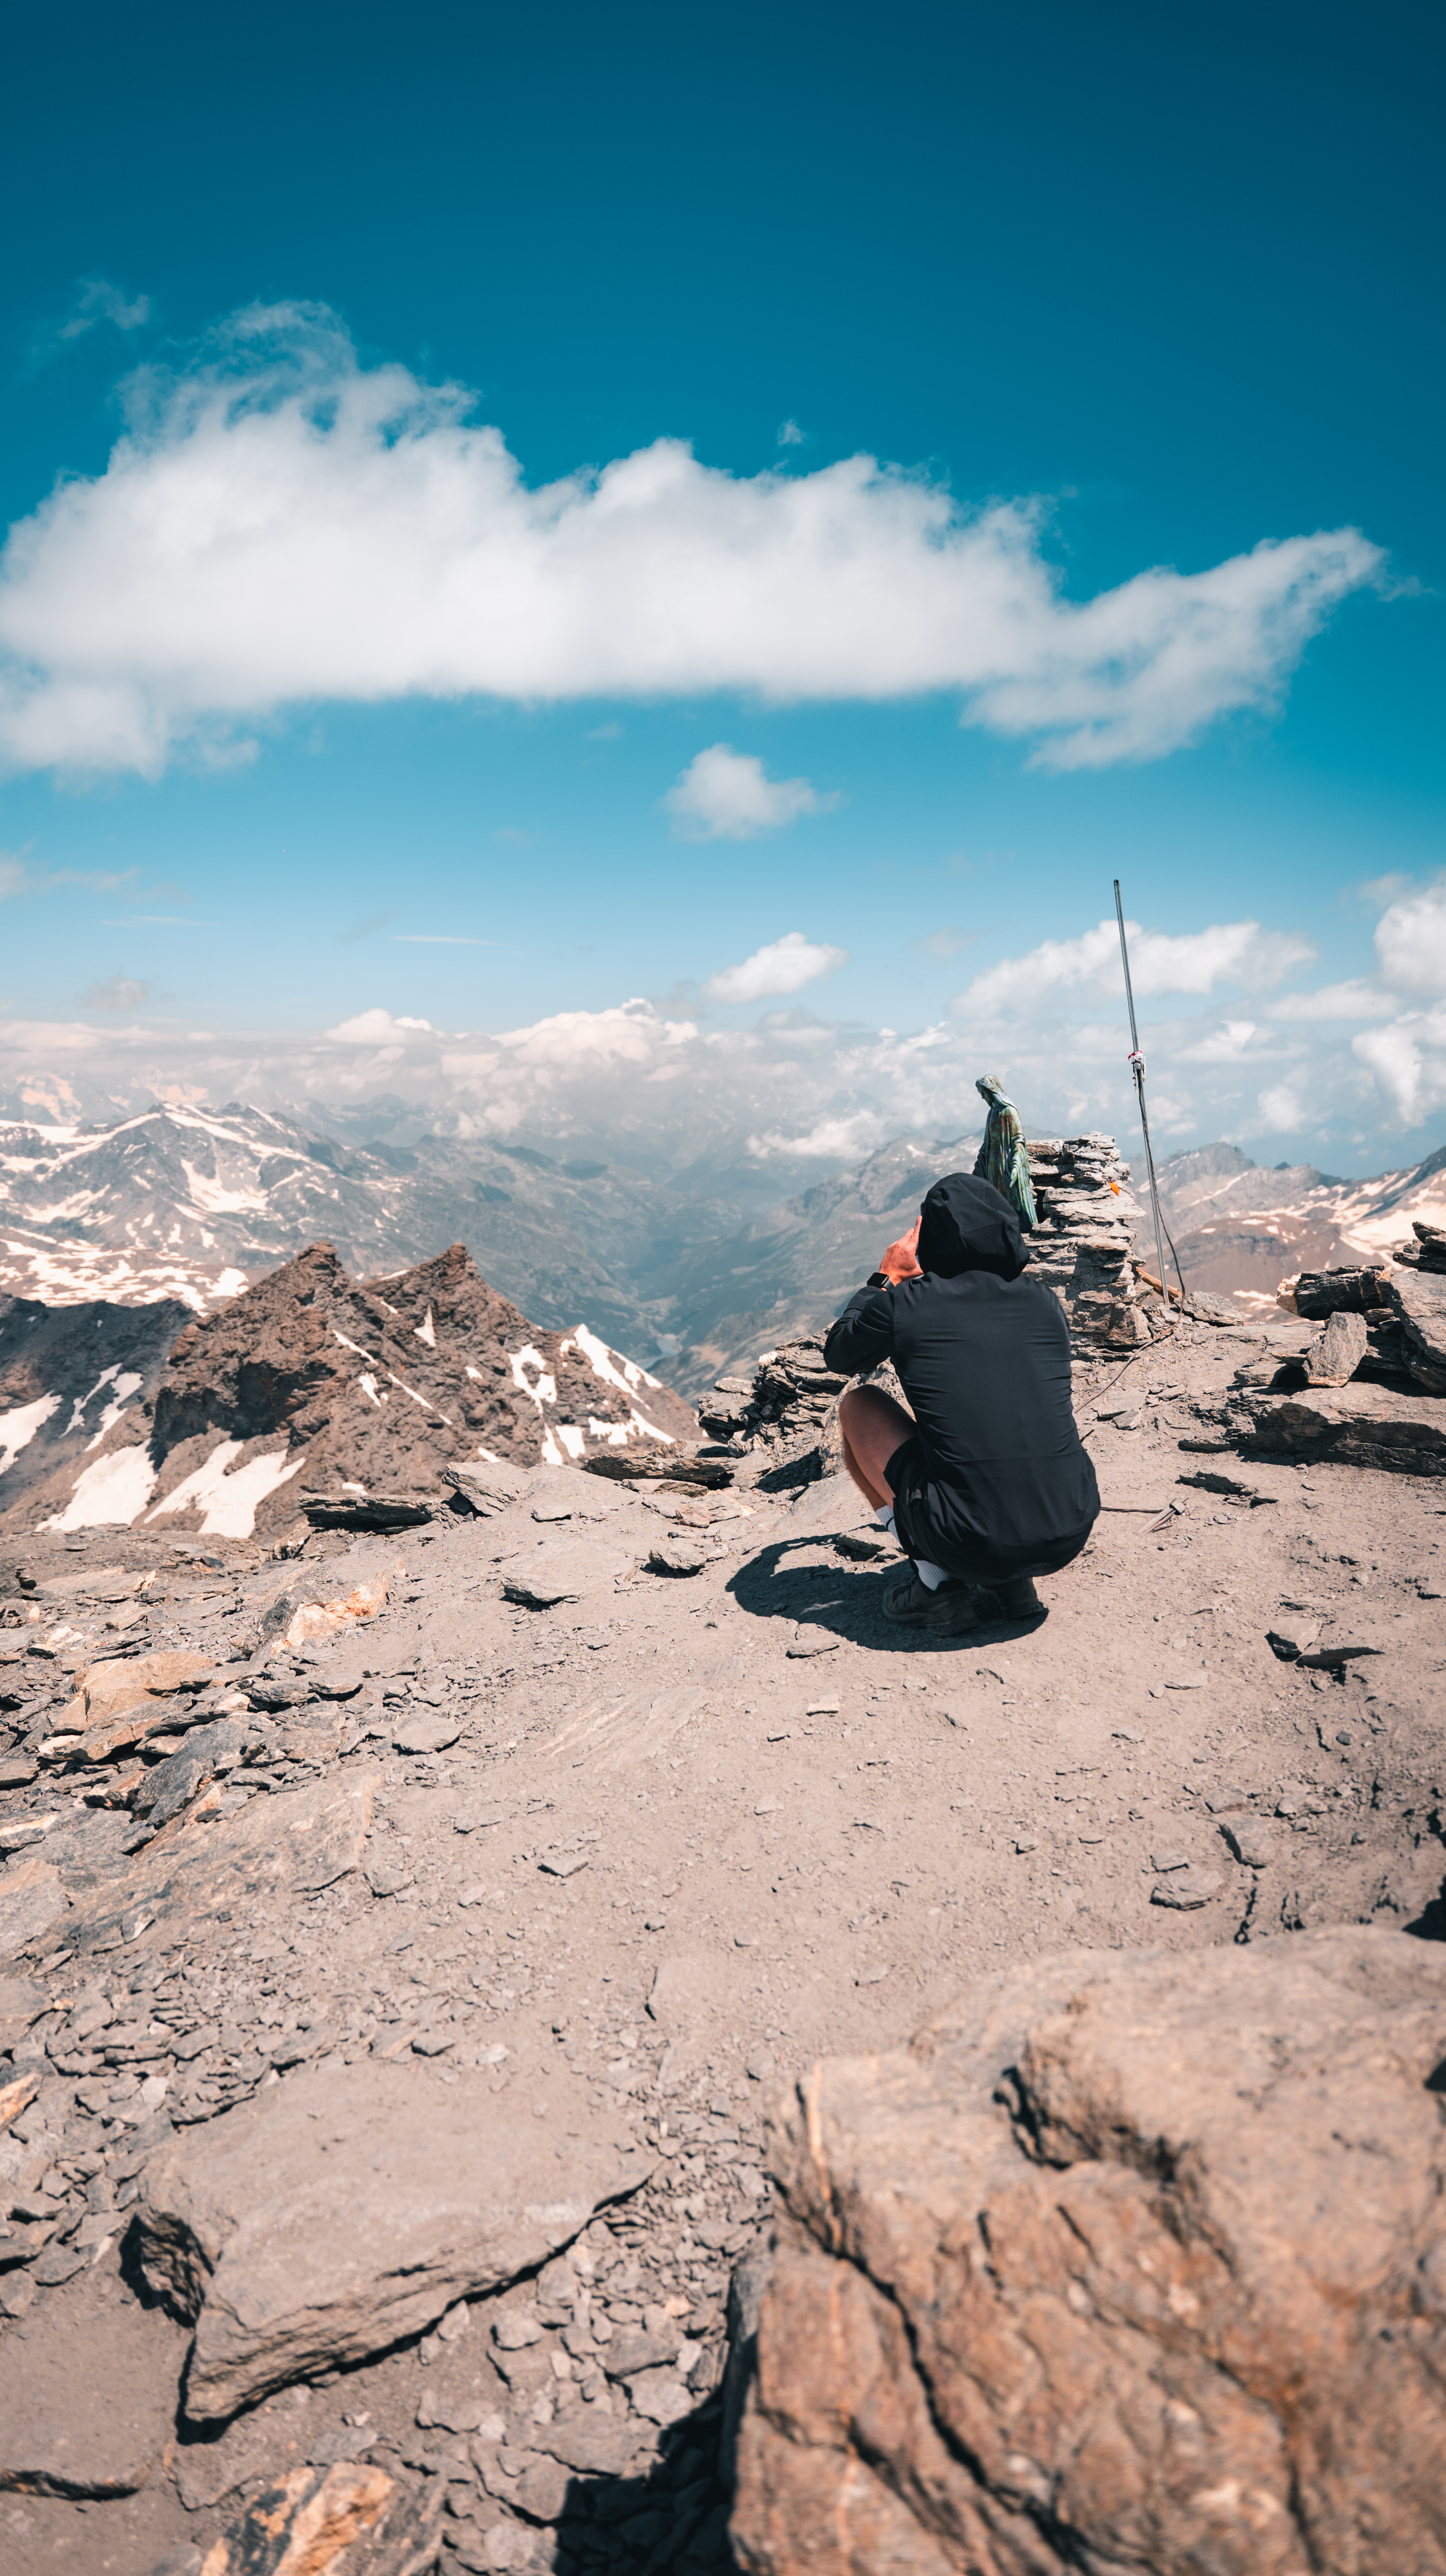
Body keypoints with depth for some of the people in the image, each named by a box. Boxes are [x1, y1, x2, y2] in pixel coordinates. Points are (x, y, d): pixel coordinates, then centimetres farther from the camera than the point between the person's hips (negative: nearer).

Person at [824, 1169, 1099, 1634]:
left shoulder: (903, 1305, -3)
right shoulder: (1044, 1300, 8)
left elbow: (837, 1357, 18)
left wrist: (885, 1278, 30)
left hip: (971, 1549, -4)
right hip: (1071, 1538, 4)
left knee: (856, 1403, 16)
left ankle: (936, 1585, 9)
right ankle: (1014, 1580, 17)